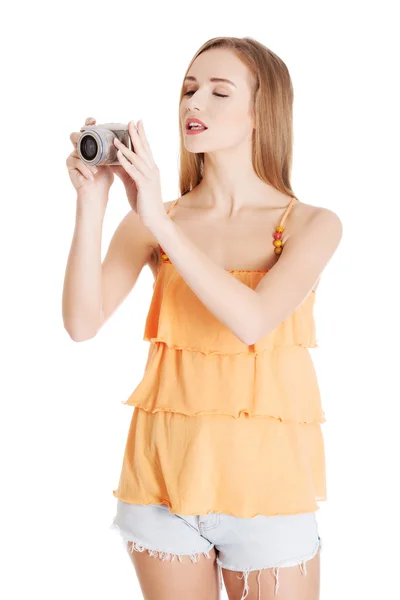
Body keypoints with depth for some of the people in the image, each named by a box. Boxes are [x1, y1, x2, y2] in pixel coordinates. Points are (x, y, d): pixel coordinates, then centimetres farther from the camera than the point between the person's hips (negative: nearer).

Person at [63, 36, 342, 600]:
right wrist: (92, 202, -16)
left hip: (264, 479, -2)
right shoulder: (150, 221, 2)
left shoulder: (311, 224, -3)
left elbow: (252, 320, -20)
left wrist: (161, 220, -21)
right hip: (164, 468, 2)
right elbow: (83, 322, -10)